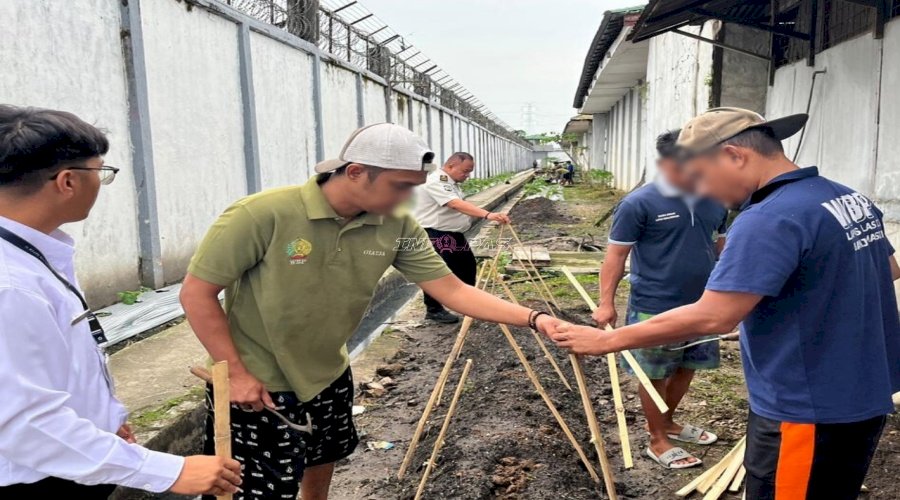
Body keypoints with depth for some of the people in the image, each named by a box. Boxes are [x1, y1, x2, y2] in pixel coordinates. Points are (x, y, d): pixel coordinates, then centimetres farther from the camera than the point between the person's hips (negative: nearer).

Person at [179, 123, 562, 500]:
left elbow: (452, 290, -13)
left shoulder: (397, 227, -13)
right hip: (257, 387, -5)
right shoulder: (262, 215, -28)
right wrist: (236, 372, -20)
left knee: (321, 469, 25)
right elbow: (196, 293, -19)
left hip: (329, 377, 5)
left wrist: (532, 318, -22)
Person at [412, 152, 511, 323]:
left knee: (467, 265, 16)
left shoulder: (451, 182, 12)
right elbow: (457, 205, -36)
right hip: (435, 236, -10)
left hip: (454, 233, 10)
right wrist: (487, 215, -45)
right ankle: (434, 310, 13)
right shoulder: (436, 182, -23)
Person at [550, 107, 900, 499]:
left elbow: (712, 318, -31)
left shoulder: (769, 220, -26)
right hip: (862, 399, 9)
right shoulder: (853, 200, 5)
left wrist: (605, 341, -24)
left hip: (808, 412, -9)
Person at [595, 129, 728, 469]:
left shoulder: (714, 201, 4)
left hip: (702, 305, 6)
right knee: (656, 375, 7)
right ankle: (658, 441, 23)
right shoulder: (639, 203, -14)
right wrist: (606, 302, -17)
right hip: (655, 309, -6)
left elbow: (721, 246, 18)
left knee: (687, 368, 19)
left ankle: (668, 422, 41)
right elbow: (616, 255, -12)